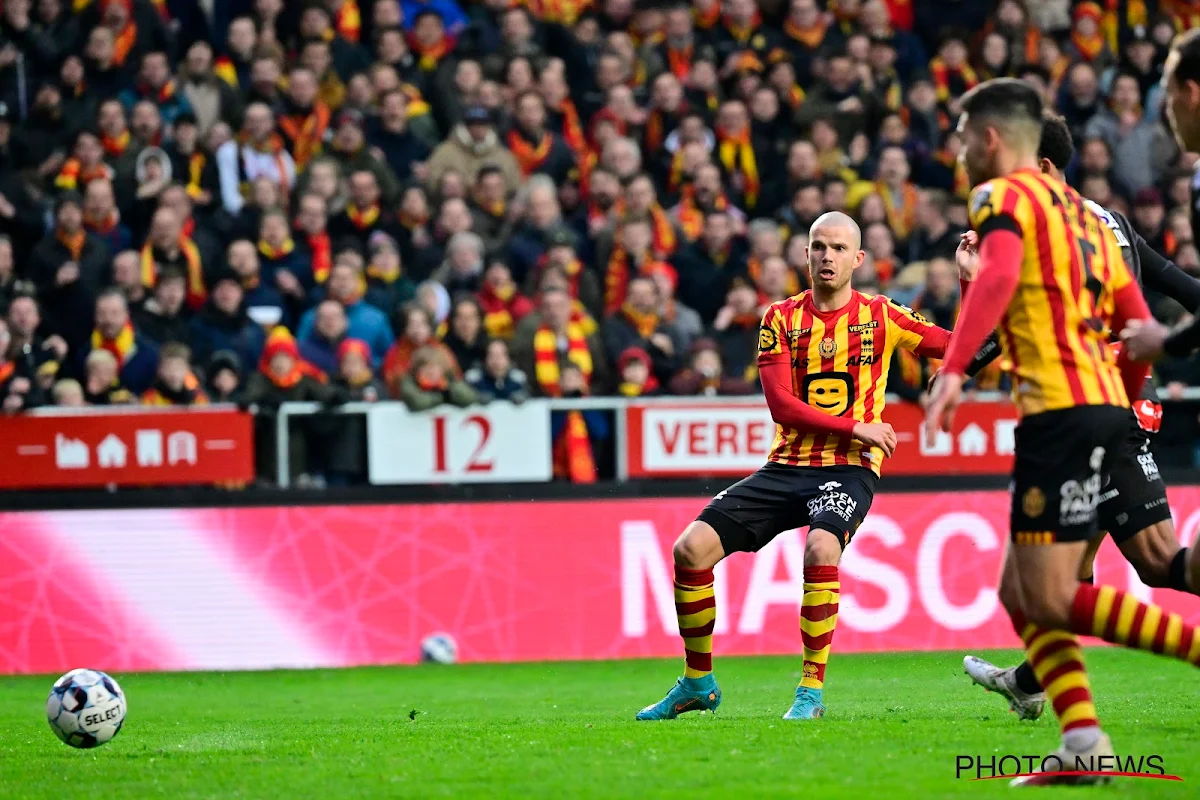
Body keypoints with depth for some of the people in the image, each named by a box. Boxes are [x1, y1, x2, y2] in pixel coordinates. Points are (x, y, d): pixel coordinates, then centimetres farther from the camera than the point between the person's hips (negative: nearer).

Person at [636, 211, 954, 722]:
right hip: (787, 465, 3)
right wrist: (855, 427, -12)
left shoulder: (878, 316, 4)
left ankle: (812, 691, -22)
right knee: (692, 547, -11)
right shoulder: (782, 318, 7)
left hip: (849, 469, -3)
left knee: (821, 548, -35)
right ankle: (698, 682, 8)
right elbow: (781, 404, -3)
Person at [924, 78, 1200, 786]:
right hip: (1105, 404, 9)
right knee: (1021, 594, 9)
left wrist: (954, 369, -28)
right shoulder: (1081, 210, 24)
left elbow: (999, 275, -22)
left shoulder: (1004, 195, -1)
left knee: (1052, 600, -9)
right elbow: (1139, 326, 22)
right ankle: (1085, 745, -1)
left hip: (1061, 407, -9)